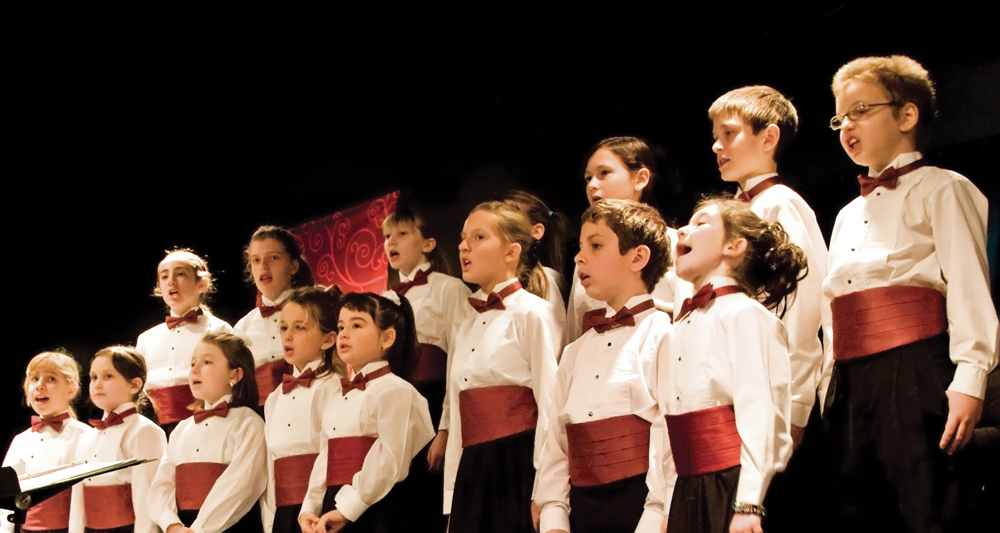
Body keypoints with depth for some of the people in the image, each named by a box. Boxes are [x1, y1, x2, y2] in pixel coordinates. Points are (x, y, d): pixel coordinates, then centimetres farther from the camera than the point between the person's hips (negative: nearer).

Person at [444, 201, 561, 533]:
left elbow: (549, 404, -10)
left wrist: (543, 493, -15)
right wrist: (451, 500, 12)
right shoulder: (467, 327, 17)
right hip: (472, 473, 7)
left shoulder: (531, 312, -4)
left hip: (519, 467, -7)